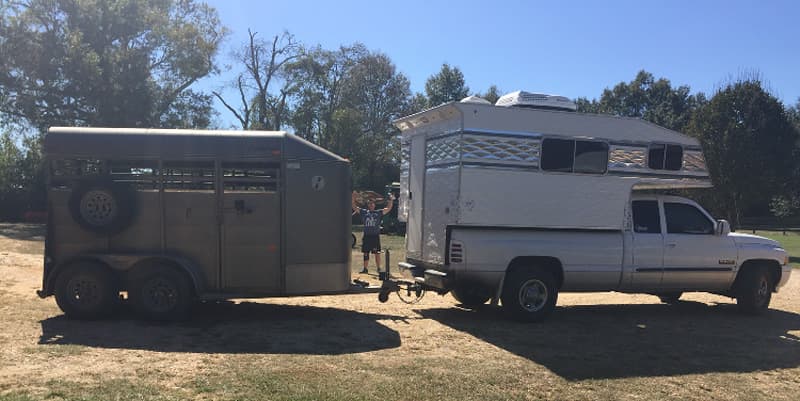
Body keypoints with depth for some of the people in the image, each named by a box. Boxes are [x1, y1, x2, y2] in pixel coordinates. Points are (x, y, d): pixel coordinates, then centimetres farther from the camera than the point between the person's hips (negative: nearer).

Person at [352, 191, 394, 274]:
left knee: (377, 253, -1)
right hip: (366, 236, 2)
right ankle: (365, 268, 17)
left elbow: (388, 208, -3)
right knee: (366, 253, 9)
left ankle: (379, 268, 5)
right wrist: (353, 198, -3)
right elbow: (354, 207, 8)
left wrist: (391, 200, -14)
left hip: (375, 236, -2)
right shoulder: (363, 212, 9)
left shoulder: (379, 212, 4)